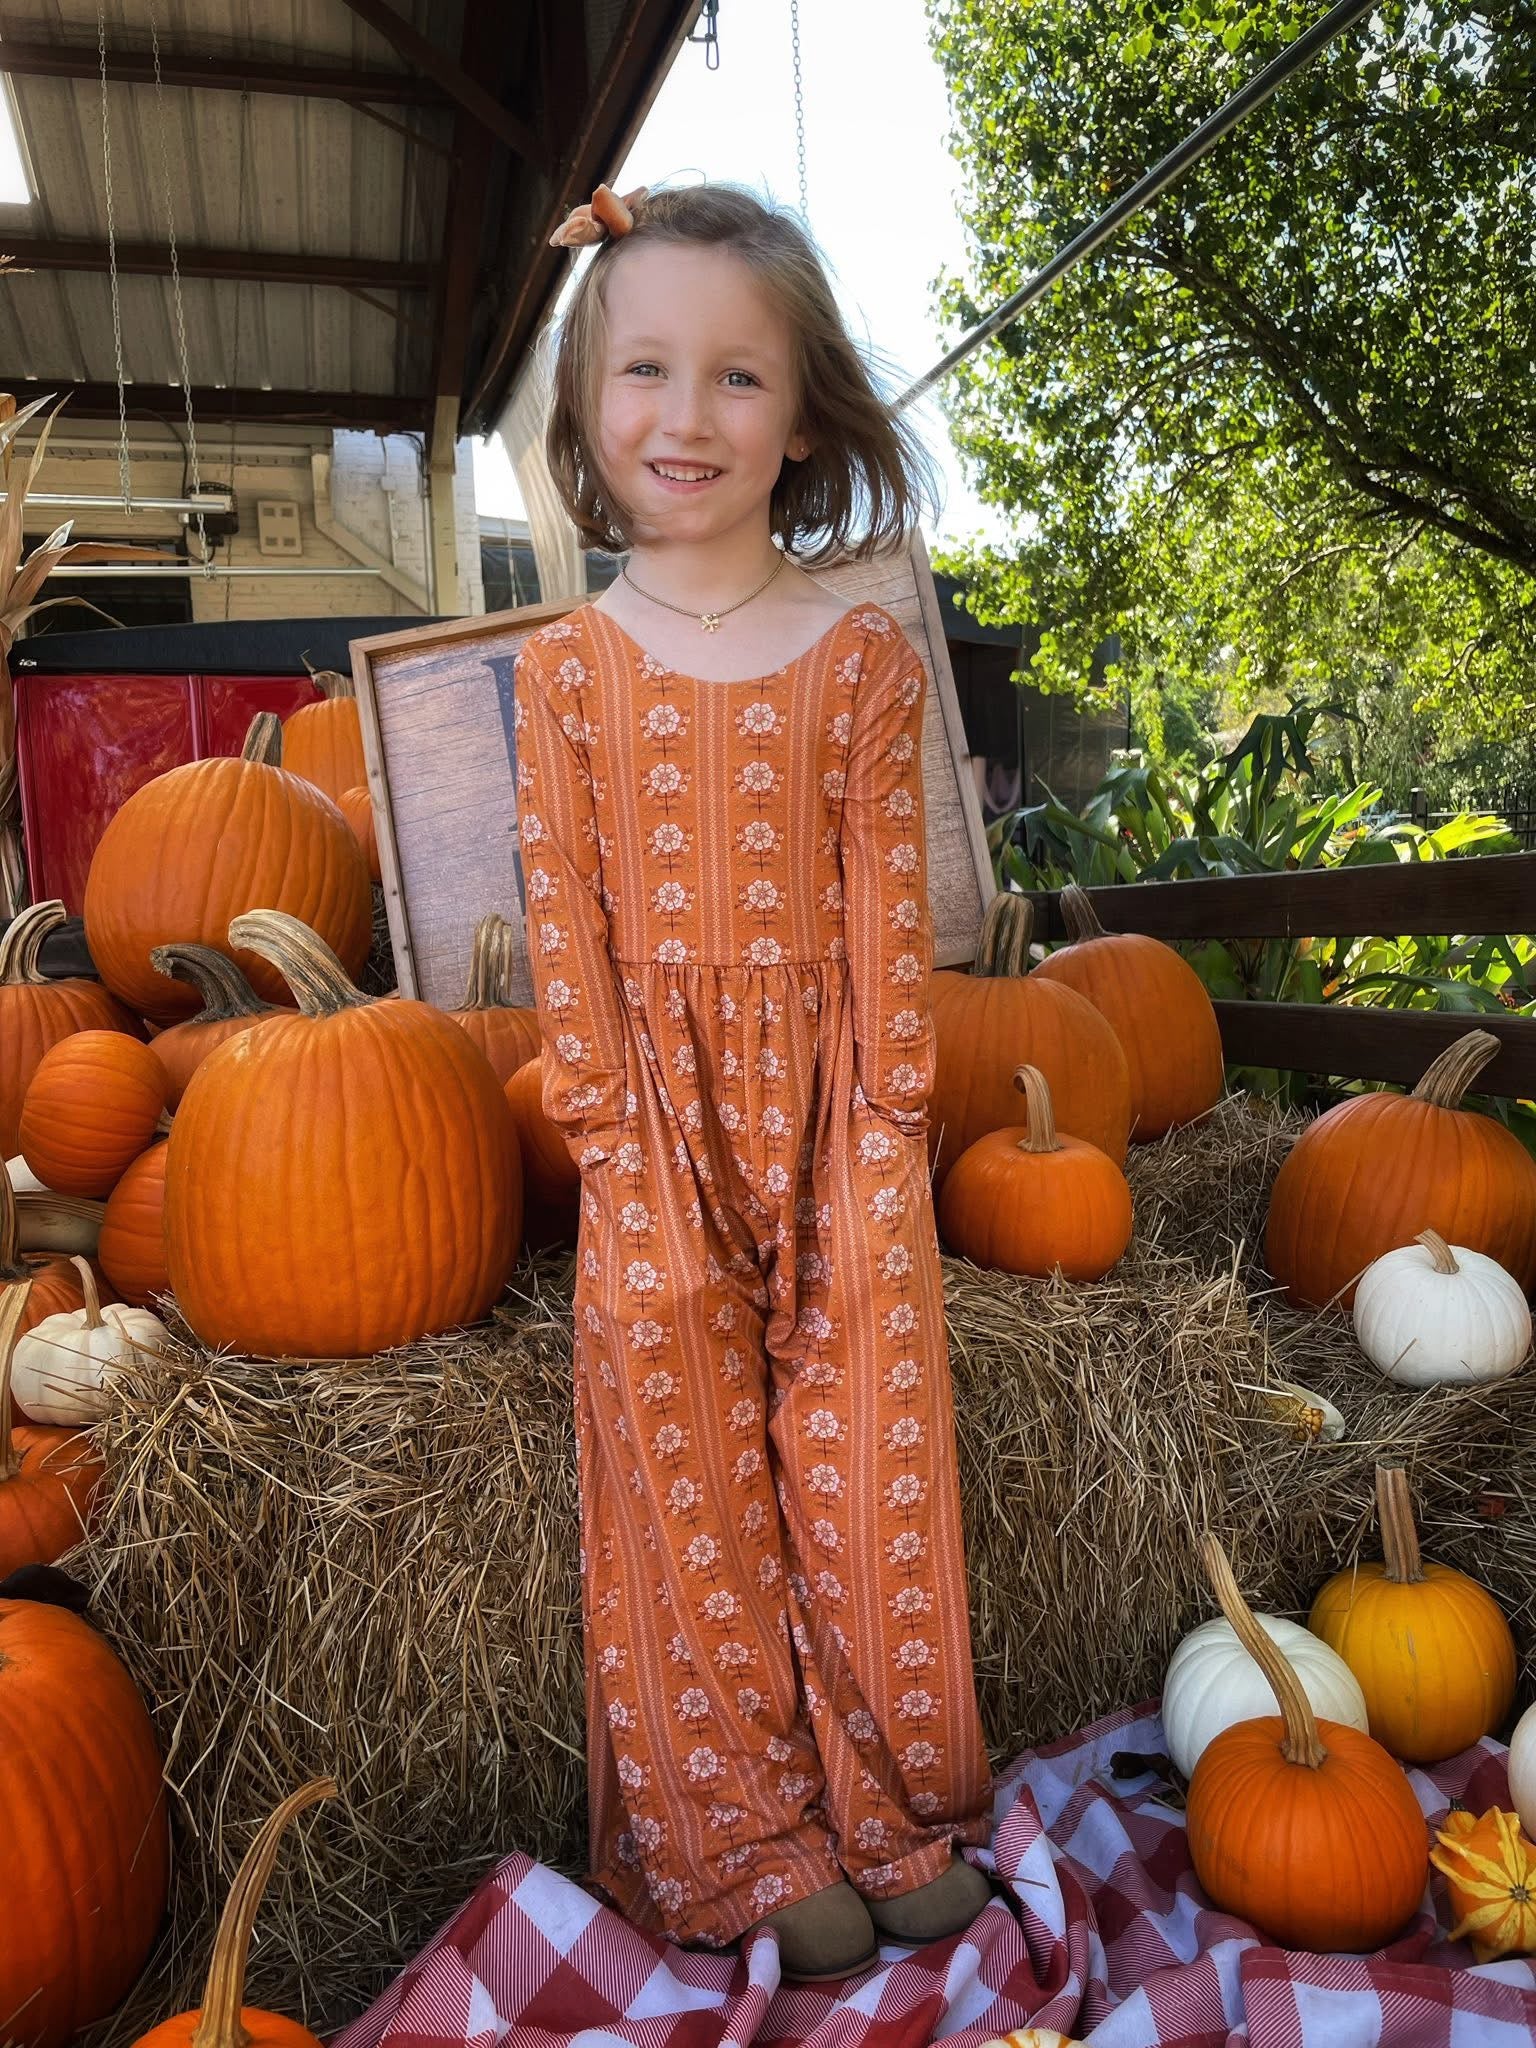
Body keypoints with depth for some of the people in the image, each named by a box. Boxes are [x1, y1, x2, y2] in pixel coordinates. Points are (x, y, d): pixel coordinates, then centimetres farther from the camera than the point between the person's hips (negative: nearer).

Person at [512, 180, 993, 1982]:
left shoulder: (861, 654, 2)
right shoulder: (566, 666, 2)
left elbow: (885, 905, -1)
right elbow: (566, 918, -1)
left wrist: (886, 1131, -5)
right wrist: (618, 1147, -7)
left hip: (828, 1106, 0)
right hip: (658, 1113, 0)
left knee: (865, 1466, 7)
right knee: (691, 1486, 8)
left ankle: (892, 1810, 29)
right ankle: (744, 1846, 27)